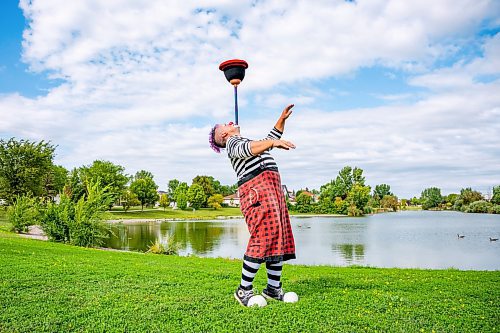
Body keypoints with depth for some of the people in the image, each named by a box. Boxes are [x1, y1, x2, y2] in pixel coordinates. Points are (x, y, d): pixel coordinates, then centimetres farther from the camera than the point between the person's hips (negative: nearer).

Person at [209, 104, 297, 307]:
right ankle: (244, 290, -10)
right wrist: (273, 142, -33)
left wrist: (282, 118, 38)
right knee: (262, 238, -17)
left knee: (279, 238, 4)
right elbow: (246, 150, -20)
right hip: (257, 189, -10)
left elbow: (269, 140, 44)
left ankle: (273, 288, 7)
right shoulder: (233, 143, 3)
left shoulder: (246, 142, 33)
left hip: (272, 188, 10)